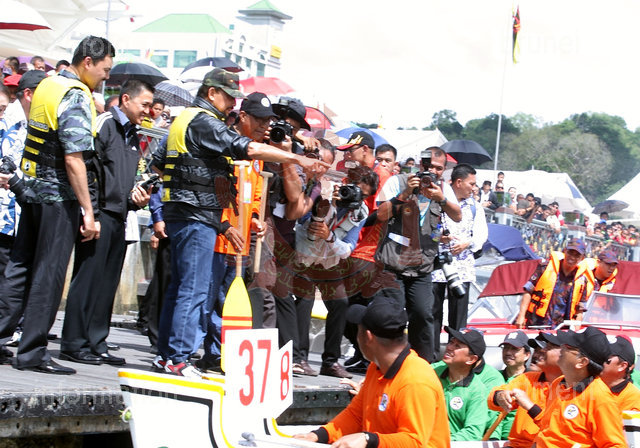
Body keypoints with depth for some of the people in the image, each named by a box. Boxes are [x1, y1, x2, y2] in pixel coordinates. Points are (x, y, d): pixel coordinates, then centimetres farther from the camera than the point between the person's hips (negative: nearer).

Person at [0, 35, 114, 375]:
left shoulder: (47, 85, 10)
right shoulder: (76, 97, -16)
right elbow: (73, 159, -21)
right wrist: (88, 212, -20)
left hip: (32, 190, 8)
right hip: (59, 196, -8)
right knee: (49, 273, -2)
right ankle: (32, 352, 1)